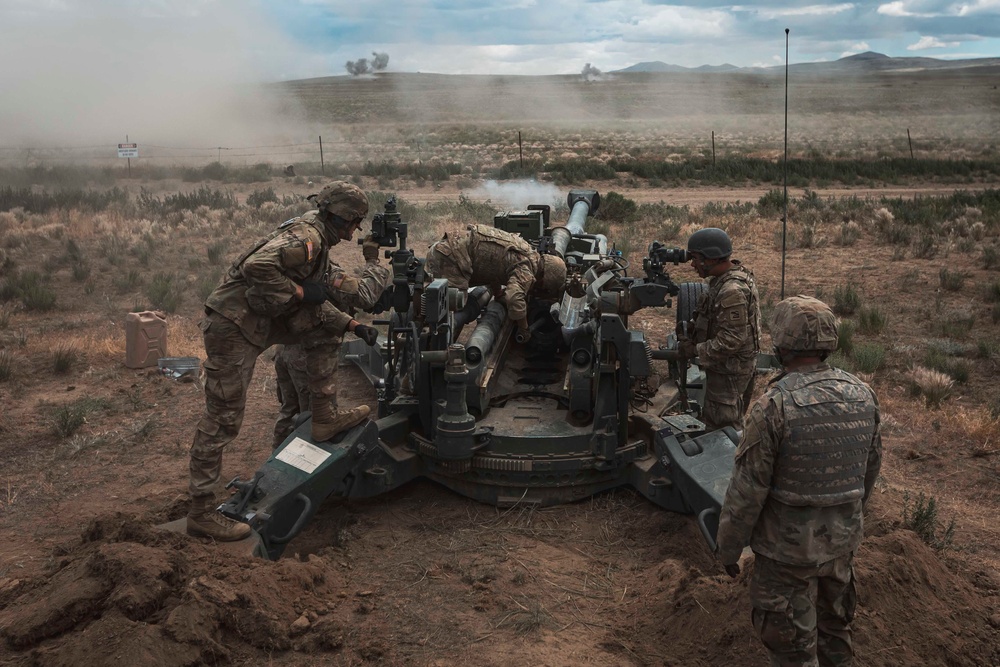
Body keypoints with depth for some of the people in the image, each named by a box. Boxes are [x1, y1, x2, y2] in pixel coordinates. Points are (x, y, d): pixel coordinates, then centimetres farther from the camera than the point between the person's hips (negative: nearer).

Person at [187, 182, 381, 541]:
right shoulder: (305, 237, -17)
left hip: (260, 319, 10)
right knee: (223, 420, -3)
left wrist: (353, 325, 13)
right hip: (233, 326, -10)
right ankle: (201, 512, 7)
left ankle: (323, 417, 15)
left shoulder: (315, 242, 15)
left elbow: (316, 304, 22)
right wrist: (299, 291, -20)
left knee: (324, 326, 11)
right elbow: (256, 266, -33)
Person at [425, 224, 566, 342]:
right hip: (448, 256, -10)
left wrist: (499, 295, 25)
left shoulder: (525, 251, 15)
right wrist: (524, 330, -18)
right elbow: (515, 298, -32)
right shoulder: (526, 269, -16)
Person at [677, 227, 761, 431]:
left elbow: (732, 339, -28)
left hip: (729, 370, -10)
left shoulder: (732, 291, -27)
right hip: (728, 365, 10)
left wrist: (695, 350, -19)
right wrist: (693, 330, 3)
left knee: (723, 429, 0)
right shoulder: (735, 273, 6)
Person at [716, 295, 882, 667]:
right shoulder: (862, 395, -5)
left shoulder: (775, 405, -24)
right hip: (844, 539, 6)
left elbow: (748, 487, -19)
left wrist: (728, 546, -7)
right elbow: (871, 467, 8)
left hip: (789, 545, -6)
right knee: (834, 623, 27)